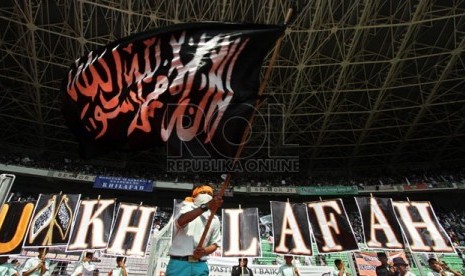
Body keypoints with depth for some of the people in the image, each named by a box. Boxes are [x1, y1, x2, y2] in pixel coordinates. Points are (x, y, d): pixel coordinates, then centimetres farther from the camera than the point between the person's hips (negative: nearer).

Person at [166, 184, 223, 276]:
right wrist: (206, 206, -39)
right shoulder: (187, 208, 1)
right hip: (179, 263, -4)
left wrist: (204, 251, -9)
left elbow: (215, 243, 16)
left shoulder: (214, 220, 14)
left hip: (200, 265, 4)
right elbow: (181, 221, -23)